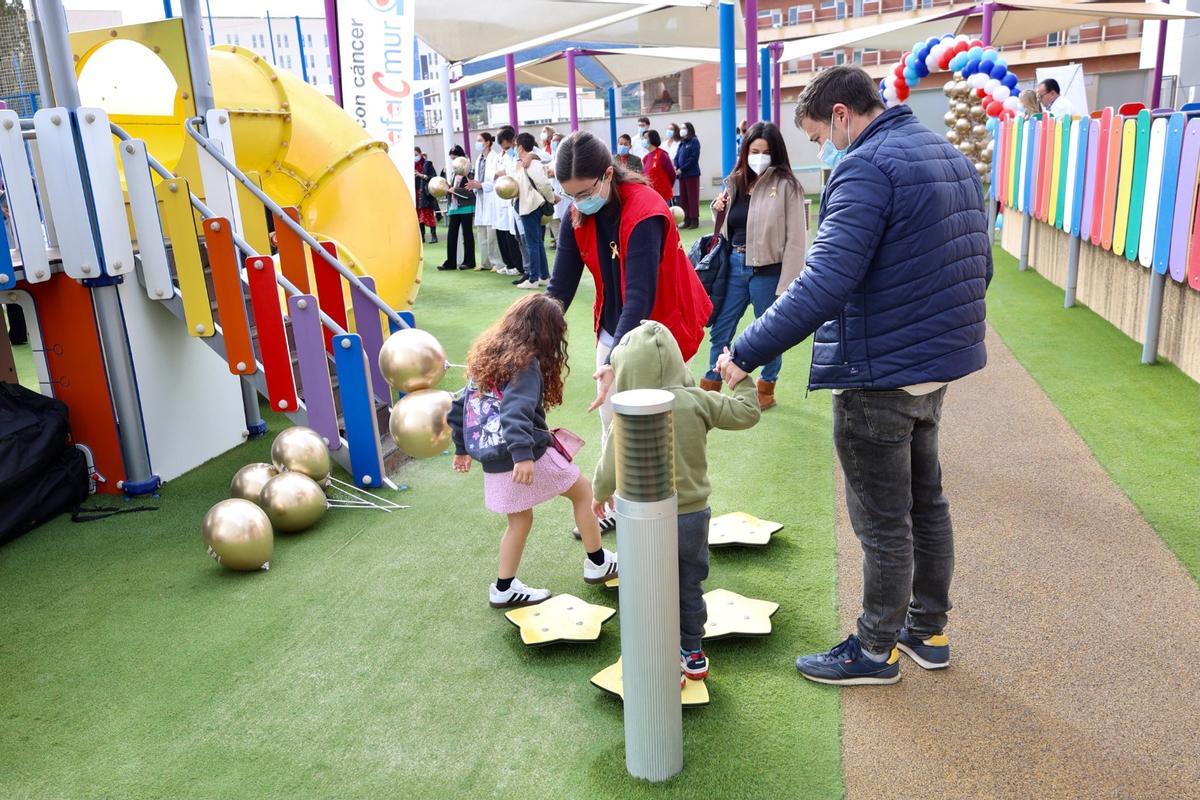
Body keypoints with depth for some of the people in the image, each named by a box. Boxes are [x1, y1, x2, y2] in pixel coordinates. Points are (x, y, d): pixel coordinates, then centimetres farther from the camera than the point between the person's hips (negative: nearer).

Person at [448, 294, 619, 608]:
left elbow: (460, 405, 16)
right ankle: (597, 564, 24)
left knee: (520, 520, 22)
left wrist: (461, 447, 24)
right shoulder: (526, 362, -14)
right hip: (529, 457, -7)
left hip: (495, 463, 7)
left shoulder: (486, 356, 10)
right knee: (583, 490, 14)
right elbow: (516, 411, -29)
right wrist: (523, 454, -38)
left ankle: (503, 589, 26)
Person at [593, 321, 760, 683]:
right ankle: (693, 654, 37)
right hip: (695, 514, 4)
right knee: (691, 588, 22)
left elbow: (610, 469, -11)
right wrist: (742, 381, 16)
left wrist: (600, 495, 10)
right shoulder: (696, 401, -11)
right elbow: (745, 414, -1)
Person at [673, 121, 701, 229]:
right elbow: (677, 156, 14)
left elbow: (694, 158, -15)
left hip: (692, 174, -7)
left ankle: (694, 219, 4)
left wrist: (682, 169, -17)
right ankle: (687, 220, 13)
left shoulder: (694, 141, -6)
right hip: (682, 174, 7)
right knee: (683, 198, 7)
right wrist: (675, 167, -6)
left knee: (693, 198, -1)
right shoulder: (681, 143, 15)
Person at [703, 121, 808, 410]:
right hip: (734, 265, 5)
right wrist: (718, 210, -1)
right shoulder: (735, 182, 9)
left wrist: (786, 286, -16)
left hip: (768, 270, -5)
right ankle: (711, 387, 27)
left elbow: (795, 239, -13)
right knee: (720, 330, 12)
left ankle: (766, 388, 29)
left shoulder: (786, 185, -9)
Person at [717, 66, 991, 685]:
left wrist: (745, 353, -25)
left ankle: (875, 650, 23)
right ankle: (928, 630, 37)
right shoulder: (952, 157, 10)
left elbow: (823, 285, -30)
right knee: (925, 502, 21)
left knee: (883, 523, 5)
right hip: (938, 366, 10)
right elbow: (978, 267, 16)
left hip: (879, 378, -9)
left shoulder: (866, 167, -20)